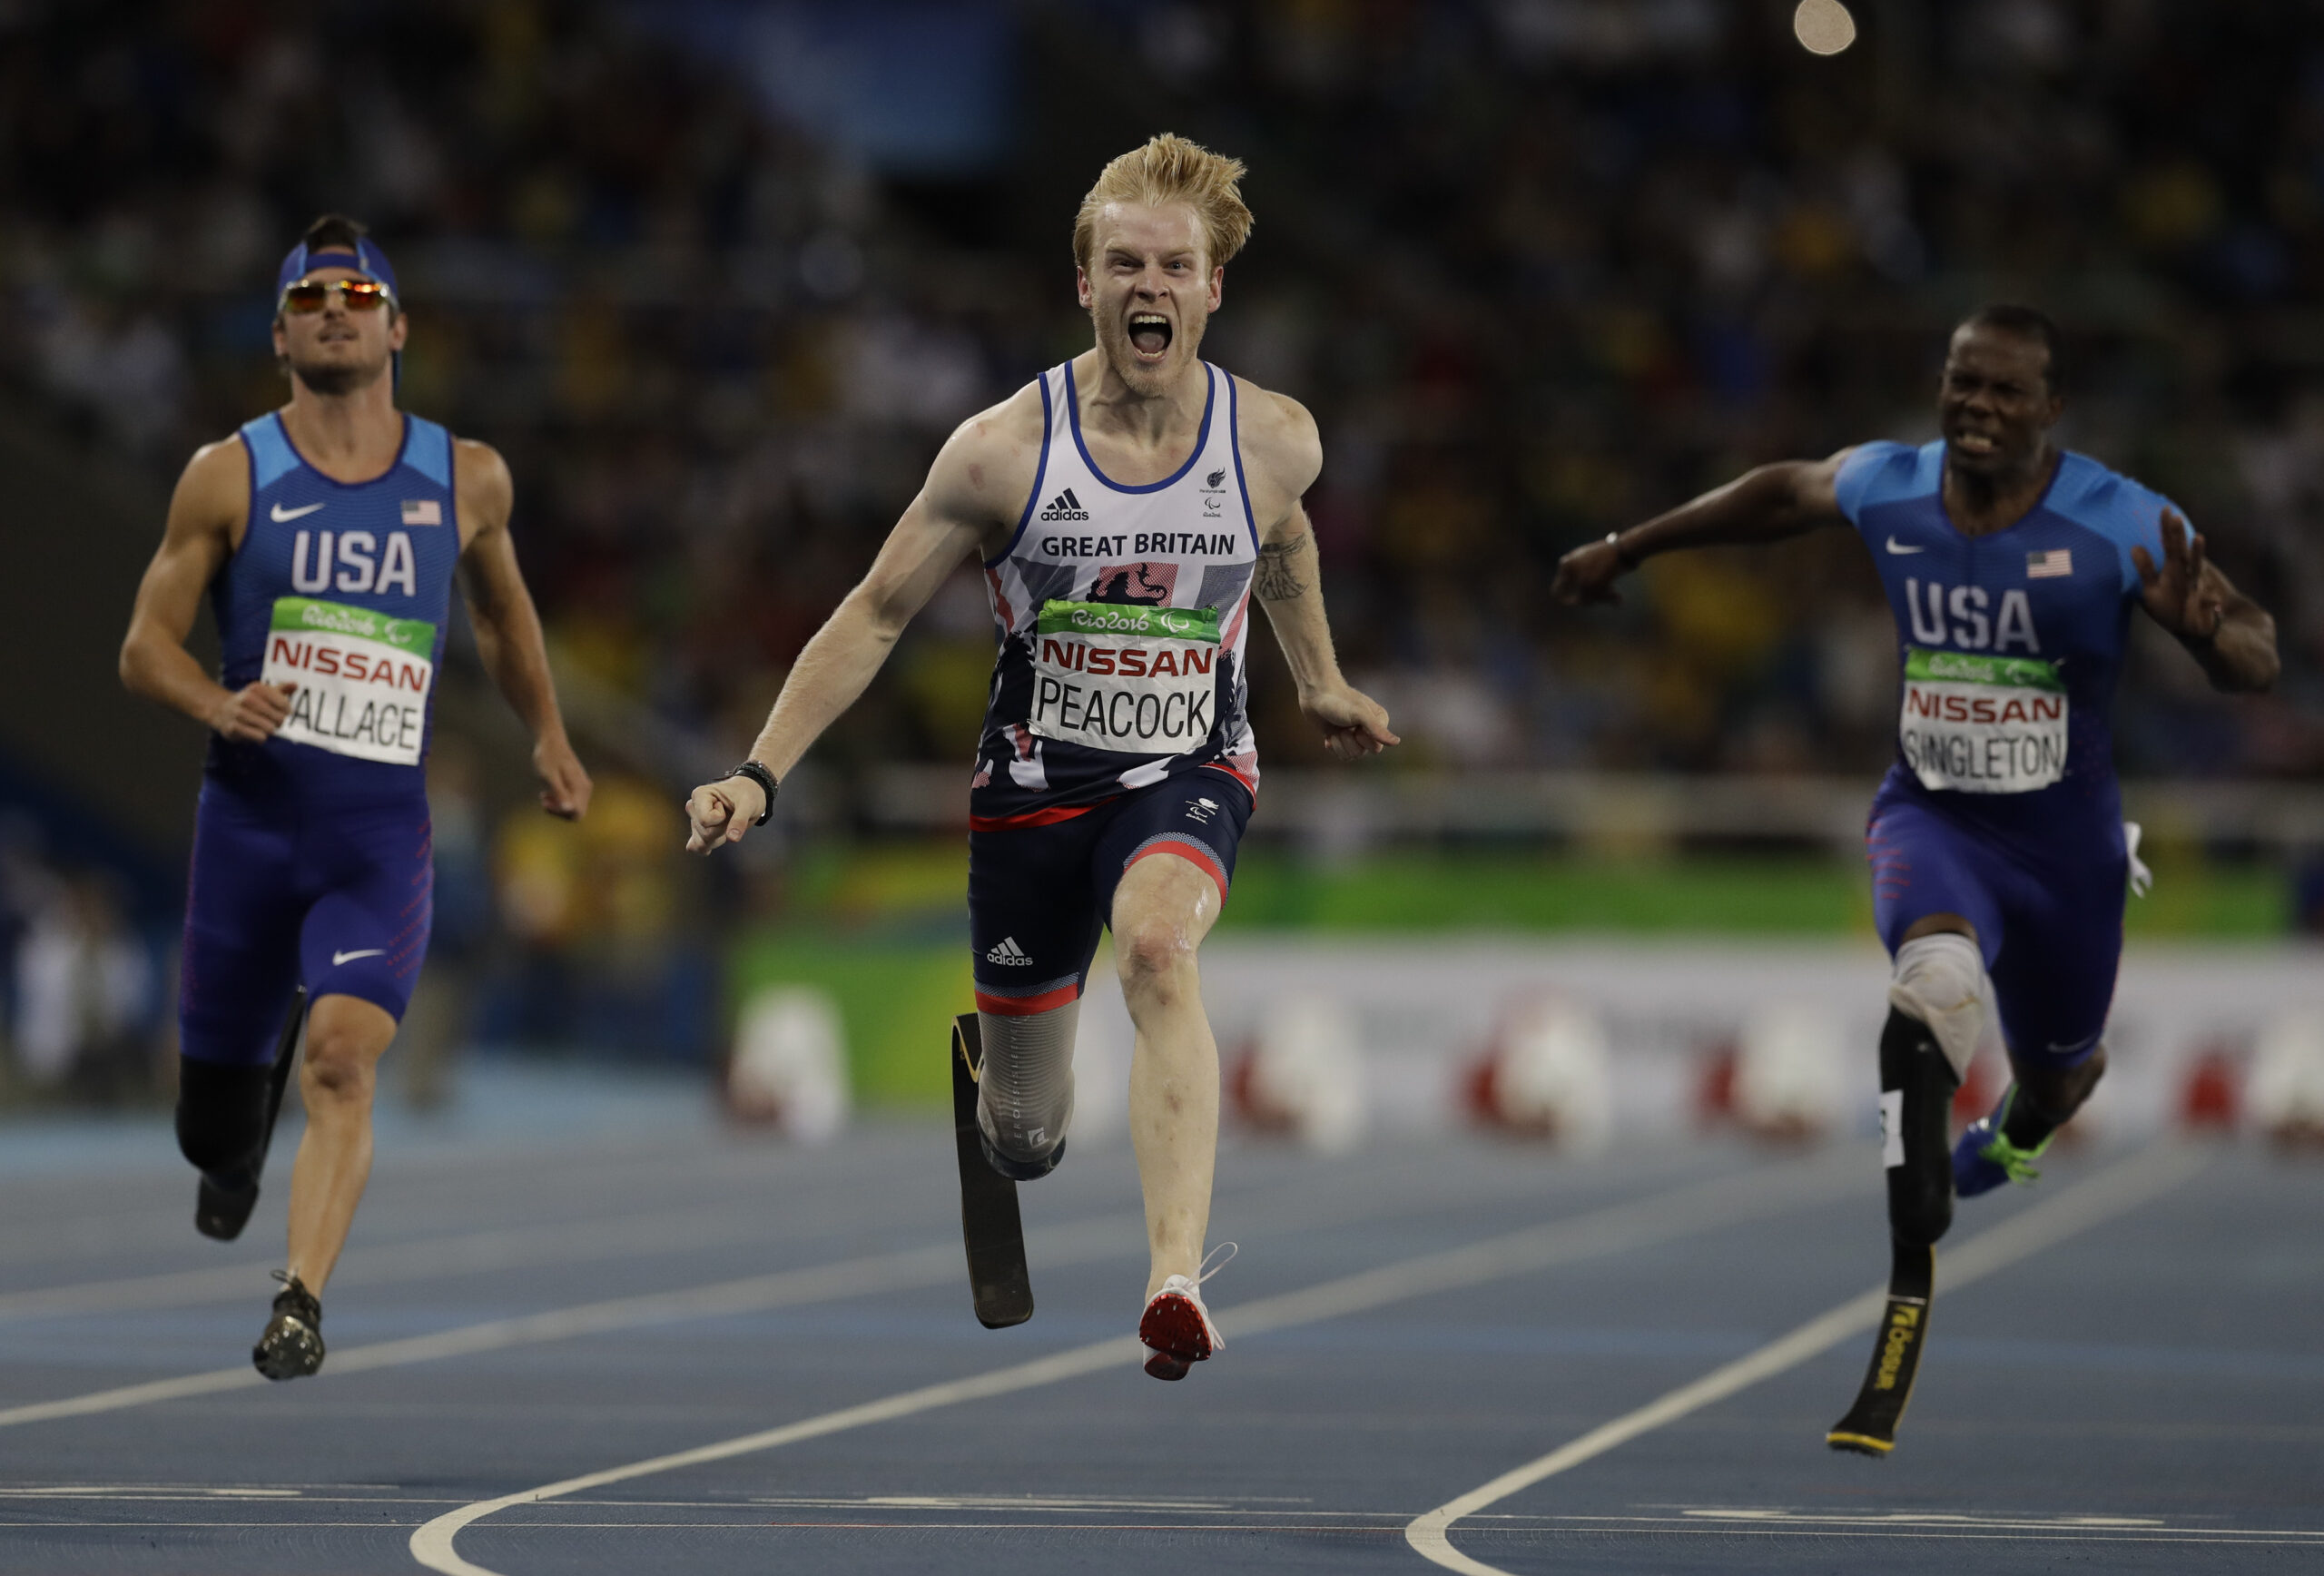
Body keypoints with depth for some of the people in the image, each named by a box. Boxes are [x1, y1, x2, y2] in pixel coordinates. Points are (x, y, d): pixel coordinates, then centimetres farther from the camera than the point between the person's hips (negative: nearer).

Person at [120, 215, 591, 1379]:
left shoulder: (466, 482, 6)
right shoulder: (230, 477, 1)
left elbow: (500, 606, 27)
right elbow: (144, 645, 1)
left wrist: (545, 735, 22)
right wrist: (219, 705, -19)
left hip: (383, 827, 0)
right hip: (249, 814, 0)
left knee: (344, 1062, -23)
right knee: (212, 1112, 10)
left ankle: (302, 1302, -27)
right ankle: (235, 1152, 46)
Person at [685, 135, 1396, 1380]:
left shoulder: (1274, 441, -7)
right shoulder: (1004, 450, -13)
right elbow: (875, 615, -4)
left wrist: (1319, 685, 32)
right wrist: (759, 774, -11)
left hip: (1189, 775, 0)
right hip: (1034, 783, 0)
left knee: (1158, 946, -37)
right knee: (1025, 1139, 8)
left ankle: (1178, 1277, -48)